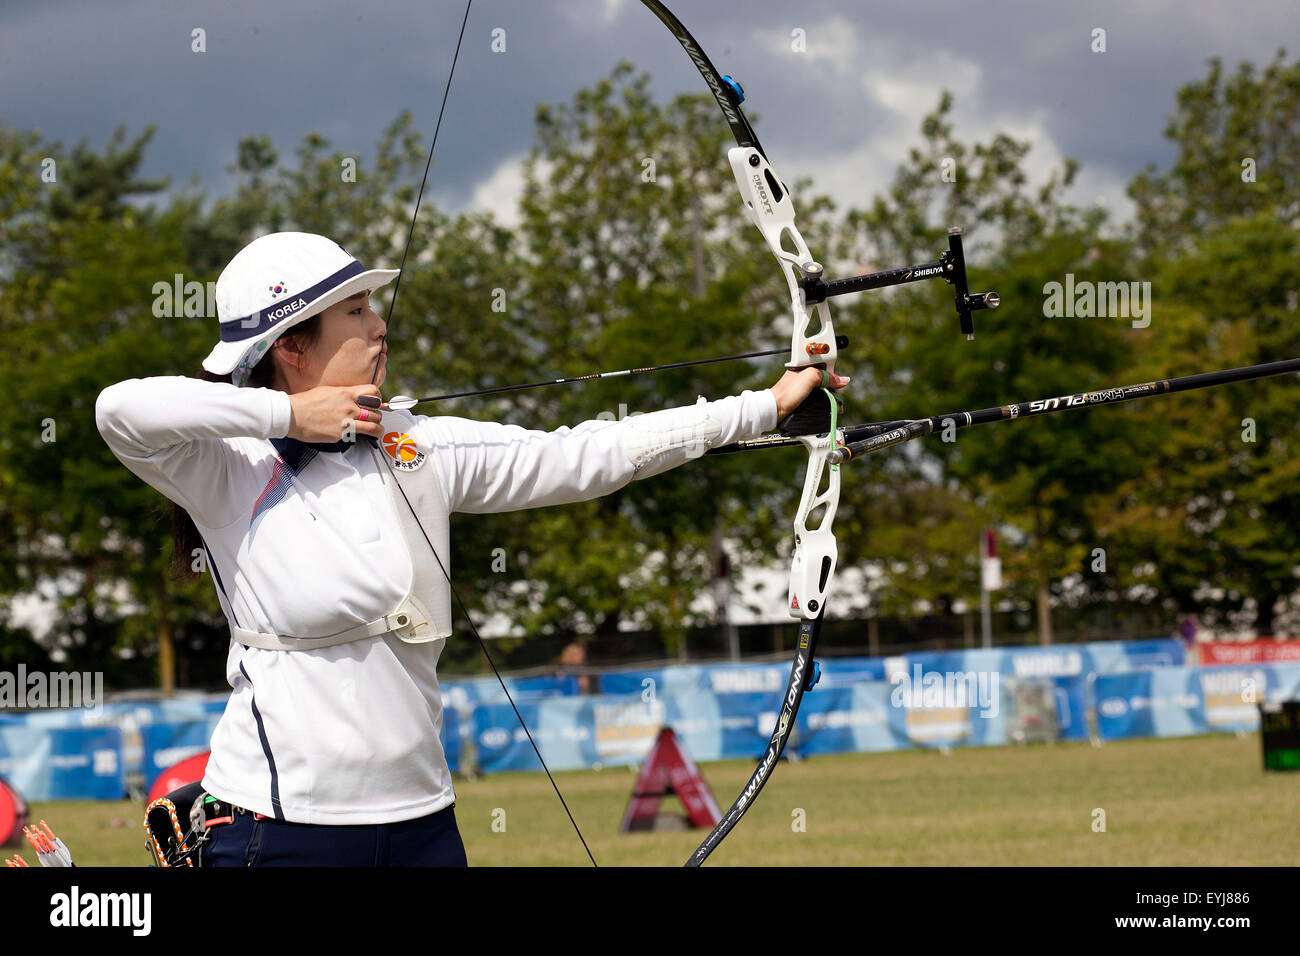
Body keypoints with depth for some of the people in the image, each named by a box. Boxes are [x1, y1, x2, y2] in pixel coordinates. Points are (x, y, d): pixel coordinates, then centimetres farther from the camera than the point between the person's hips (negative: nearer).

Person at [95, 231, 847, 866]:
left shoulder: (423, 451, 8)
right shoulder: (228, 472, -6)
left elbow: (581, 458, 7)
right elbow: (123, 411, -24)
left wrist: (765, 407, 5)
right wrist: (288, 414, -15)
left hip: (419, 819, 5)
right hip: (279, 825, -5)